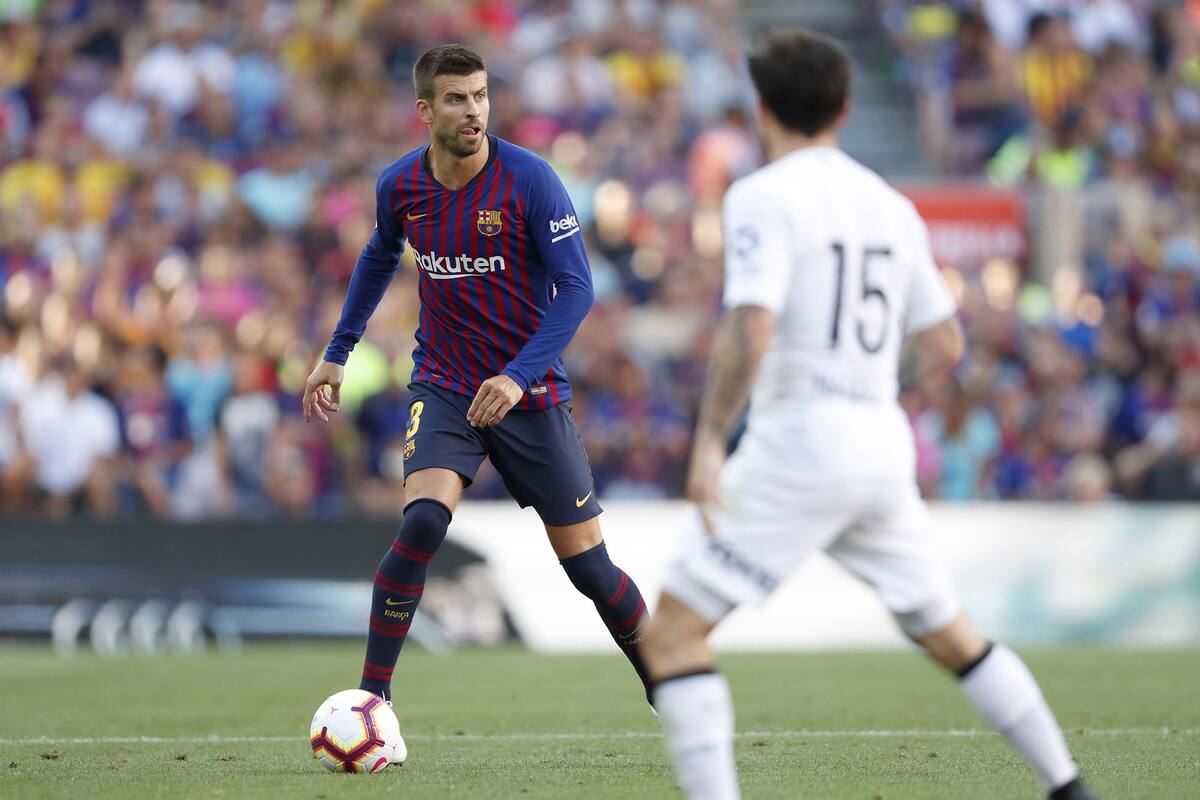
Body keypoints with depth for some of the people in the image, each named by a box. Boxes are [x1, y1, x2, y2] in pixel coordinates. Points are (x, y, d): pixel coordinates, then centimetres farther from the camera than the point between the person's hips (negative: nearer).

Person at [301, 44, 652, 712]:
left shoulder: (529, 179, -14)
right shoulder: (400, 186, -3)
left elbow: (577, 287, -16)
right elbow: (380, 257, 19)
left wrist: (519, 376, -27)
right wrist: (338, 354, 19)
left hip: (530, 394, -1)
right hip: (444, 388, 1)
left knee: (586, 562, 2)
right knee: (424, 519, -25)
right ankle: (371, 697, -18)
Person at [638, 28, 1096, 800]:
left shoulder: (764, 196, -7)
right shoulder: (892, 206, 13)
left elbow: (751, 329, -21)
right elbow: (945, 344, 18)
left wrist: (710, 440, -18)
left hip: (799, 440, -7)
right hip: (885, 442, 7)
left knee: (674, 629, -4)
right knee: (949, 632, 20)